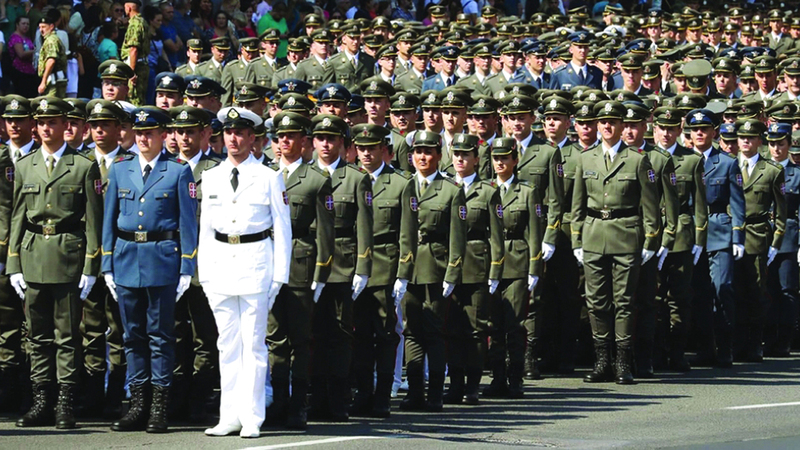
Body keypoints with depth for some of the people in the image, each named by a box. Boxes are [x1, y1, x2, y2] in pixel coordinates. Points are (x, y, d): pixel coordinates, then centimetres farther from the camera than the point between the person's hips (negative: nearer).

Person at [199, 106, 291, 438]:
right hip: (220, 262, 4)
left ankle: (251, 418, -1)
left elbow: (282, 229, 2)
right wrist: (204, 271, 7)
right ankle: (229, 417, 9)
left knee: (253, 343, -4)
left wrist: (280, 275, -4)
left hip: (256, 263, -4)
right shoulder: (211, 178, 11)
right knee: (227, 344, 6)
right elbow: (206, 227, 14)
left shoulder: (268, 178, 1)